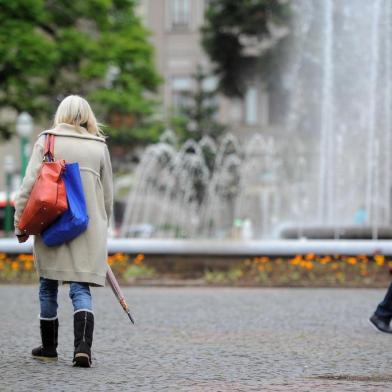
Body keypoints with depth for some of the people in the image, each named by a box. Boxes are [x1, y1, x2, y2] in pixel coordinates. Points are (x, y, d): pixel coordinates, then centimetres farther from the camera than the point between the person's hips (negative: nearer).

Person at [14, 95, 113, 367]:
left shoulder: (47, 141, 1)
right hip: (89, 227, 1)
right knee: (81, 288, 1)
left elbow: (29, 184, -5)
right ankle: (83, 346, -17)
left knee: (48, 287, 13)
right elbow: (108, 194, 11)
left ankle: (49, 347, 22)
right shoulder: (99, 147, 7)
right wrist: (102, 228, 23)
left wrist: (20, 223, 0)